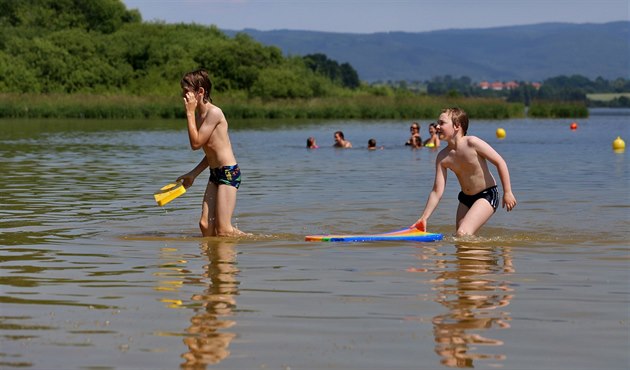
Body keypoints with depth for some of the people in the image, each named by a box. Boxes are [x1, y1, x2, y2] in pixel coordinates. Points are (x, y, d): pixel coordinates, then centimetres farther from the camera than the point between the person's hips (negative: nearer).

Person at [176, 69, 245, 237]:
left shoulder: (214, 112, -16)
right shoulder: (199, 115, 13)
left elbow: (196, 143, -19)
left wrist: (190, 113, -15)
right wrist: (193, 174, 18)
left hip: (229, 172, -9)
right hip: (215, 173, 9)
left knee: (222, 231, -10)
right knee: (205, 226, 0)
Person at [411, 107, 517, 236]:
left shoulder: (472, 143, -20)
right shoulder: (442, 157, -6)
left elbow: (500, 162, -14)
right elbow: (437, 192, -6)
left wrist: (507, 192, -15)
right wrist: (424, 218, -12)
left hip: (486, 196, -6)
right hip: (465, 198, 6)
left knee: (463, 234, -20)